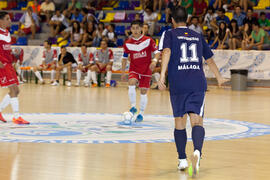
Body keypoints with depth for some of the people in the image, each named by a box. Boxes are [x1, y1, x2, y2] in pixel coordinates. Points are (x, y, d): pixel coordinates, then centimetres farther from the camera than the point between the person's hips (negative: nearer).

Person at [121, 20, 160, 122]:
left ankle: (141, 113, 16)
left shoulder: (148, 40, -6)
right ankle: (133, 107, -12)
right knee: (131, 84, -26)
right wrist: (123, 72, 10)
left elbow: (157, 52, -6)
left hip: (146, 70, -1)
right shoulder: (128, 43, 2)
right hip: (134, 69, 1)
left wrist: (154, 60, -26)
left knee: (143, 92, 2)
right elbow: (125, 58, 11)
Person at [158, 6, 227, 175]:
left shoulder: (170, 34, 10)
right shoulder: (198, 36, 19)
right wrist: (219, 78, 40)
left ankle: (182, 159, 16)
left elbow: (167, 52, -10)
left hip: (177, 84, -1)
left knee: (179, 122, 13)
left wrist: (162, 76, -18)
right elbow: (210, 60, 26)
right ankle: (197, 151, -35)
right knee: (197, 121, -9)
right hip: (198, 83, 1)